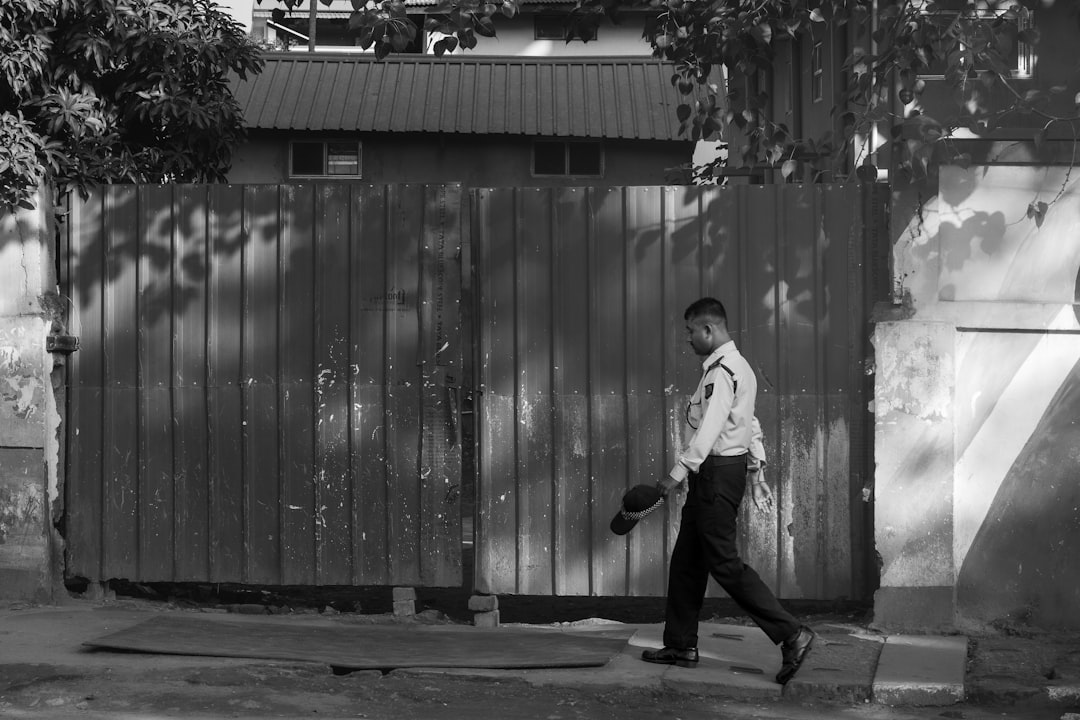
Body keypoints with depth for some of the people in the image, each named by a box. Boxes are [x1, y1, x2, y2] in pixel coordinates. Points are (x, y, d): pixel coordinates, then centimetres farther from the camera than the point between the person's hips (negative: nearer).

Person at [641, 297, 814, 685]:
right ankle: (681, 646, 20)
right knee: (686, 560, 14)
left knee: (723, 562, -8)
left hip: (718, 471, -10)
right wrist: (756, 473, 24)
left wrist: (679, 472, -28)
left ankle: (791, 634, -9)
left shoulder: (722, 371, -16)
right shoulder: (736, 366, 16)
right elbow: (750, 424, 20)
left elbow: (711, 427, -25)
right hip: (721, 471, 10)